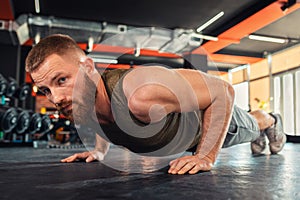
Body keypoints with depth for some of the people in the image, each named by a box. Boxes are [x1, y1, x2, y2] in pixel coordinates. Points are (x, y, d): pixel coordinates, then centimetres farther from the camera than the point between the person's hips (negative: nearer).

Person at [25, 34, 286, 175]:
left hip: (211, 111, -5)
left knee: (246, 128, 33)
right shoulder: (81, 105, -26)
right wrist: (99, 151, -7)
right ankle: (257, 134, 74)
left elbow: (224, 90, -40)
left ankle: (269, 121, 69)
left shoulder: (141, 94, -52)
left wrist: (206, 157, -39)